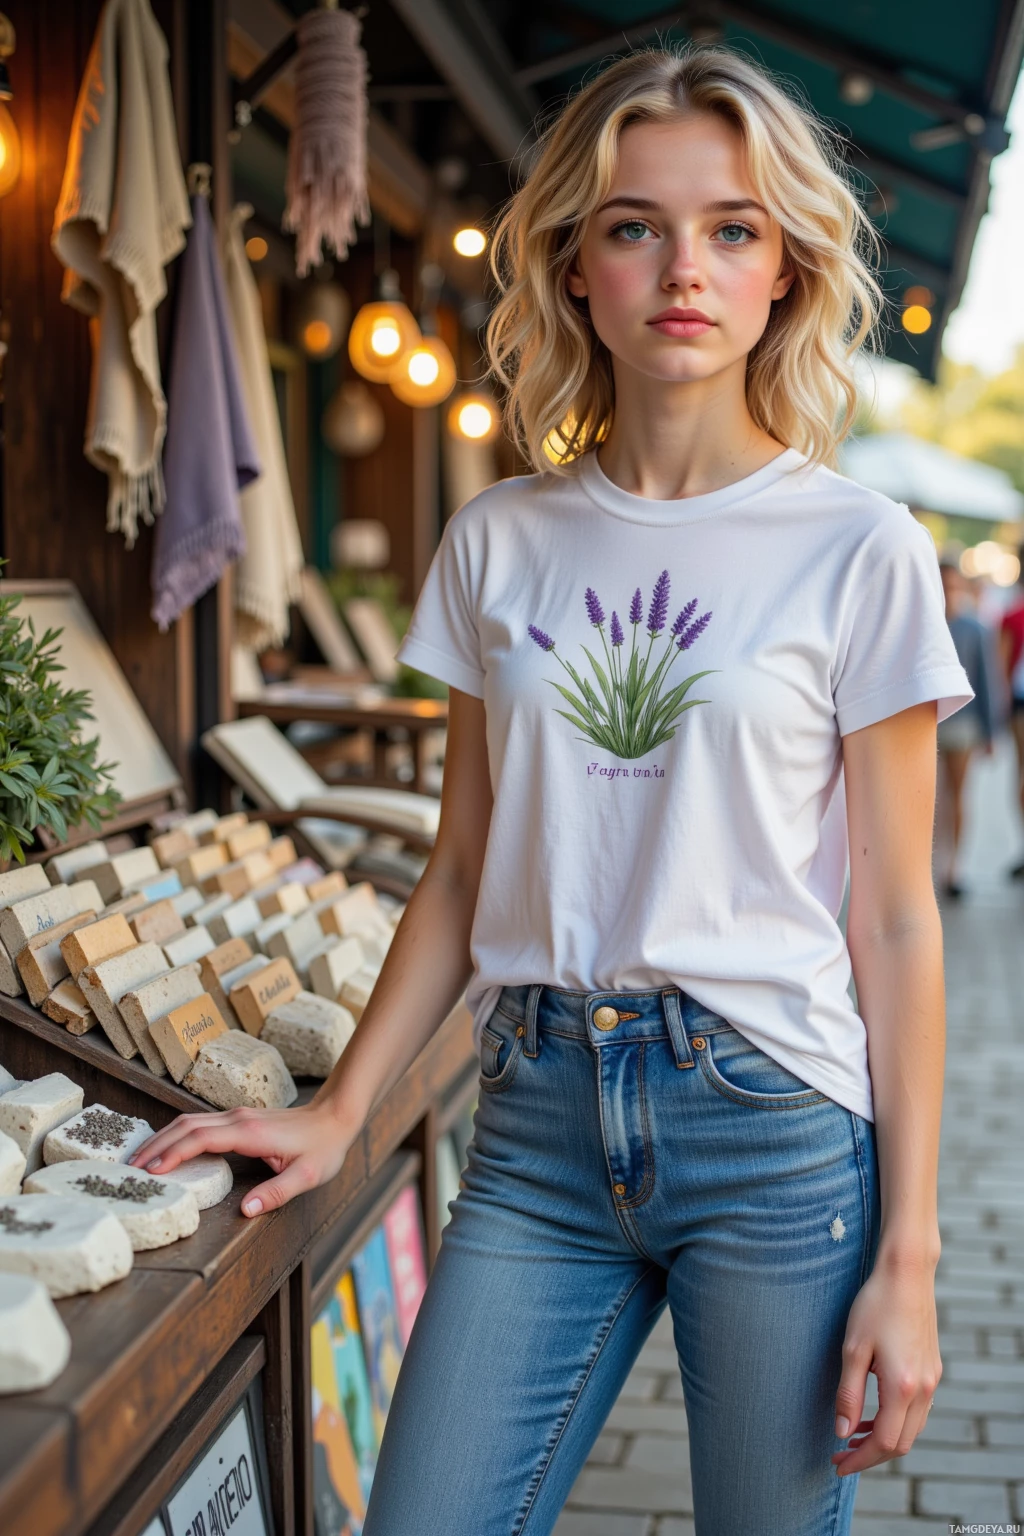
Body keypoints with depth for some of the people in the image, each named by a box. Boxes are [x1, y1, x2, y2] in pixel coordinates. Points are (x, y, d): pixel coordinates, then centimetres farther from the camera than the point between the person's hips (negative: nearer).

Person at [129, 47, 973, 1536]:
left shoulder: (861, 552, -4)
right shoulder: (498, 543, 5)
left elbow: (896, 922, -4)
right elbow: (463, 872, 11)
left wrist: (907, 1259, -5)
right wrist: (340, 1109, 5)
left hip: (775, 1129, -2)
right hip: (541, 1113, 3)